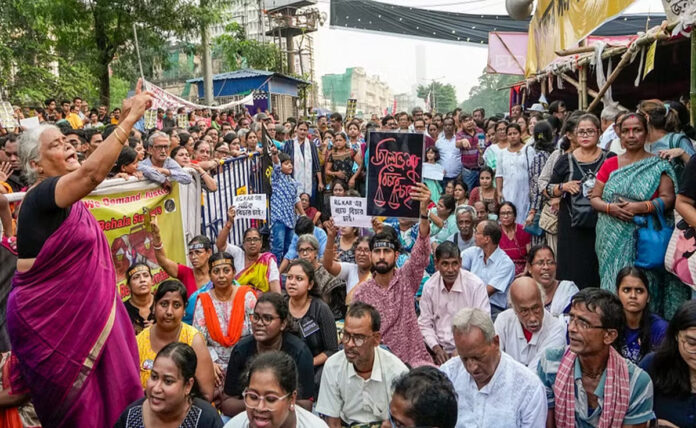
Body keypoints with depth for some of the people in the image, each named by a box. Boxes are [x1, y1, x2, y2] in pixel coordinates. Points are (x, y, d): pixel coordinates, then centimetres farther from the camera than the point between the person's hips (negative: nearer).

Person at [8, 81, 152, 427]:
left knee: (101, 393, 15)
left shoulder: (60, 192, 9)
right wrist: (130, 120, -34)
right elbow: (93, 173, -34)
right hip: (48, 317, -9)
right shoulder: (41, 196, -22)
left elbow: (95, 169, 13)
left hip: (75, 310, 9)